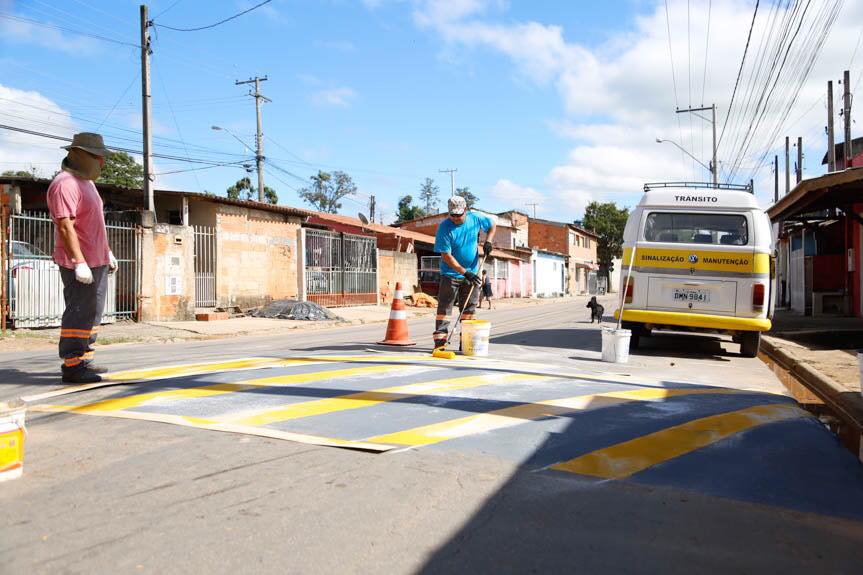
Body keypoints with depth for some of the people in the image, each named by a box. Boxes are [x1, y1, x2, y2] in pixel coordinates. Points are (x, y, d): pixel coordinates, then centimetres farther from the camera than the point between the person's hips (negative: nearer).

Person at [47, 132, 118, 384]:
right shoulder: (65, 184, -14)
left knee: (93, 313, 13)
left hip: (97, 262, 10)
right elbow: (65, 227, -21)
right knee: (79, 314, -9)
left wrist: (108, 252, 24)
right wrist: (80, 263, -25)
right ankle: (72, 367, -4)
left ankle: (83, 360, 21)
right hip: (79, 263, -10)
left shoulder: (86, 182, 19)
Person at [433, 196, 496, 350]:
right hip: (451, 274, -4)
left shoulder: (475, 219, -5)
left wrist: (488, 241, -2)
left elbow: (492, 225, 16)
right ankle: (439, 341, -5)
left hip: (472, 273, 4)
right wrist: (465, 272, -25)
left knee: (469, 308, 9)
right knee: (444, 307, -7)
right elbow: (446, 256, -20)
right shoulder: (444, 227, -18)